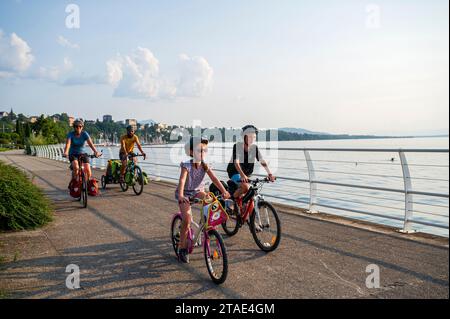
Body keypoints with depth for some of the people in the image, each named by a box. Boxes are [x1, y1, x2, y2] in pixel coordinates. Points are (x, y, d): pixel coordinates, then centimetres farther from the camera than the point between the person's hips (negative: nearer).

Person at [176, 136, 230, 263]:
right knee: (187, 220, -15)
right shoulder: (186, 165, -23)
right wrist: (180, 196, -55)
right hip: (186, 193, -4)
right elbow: (182, 181, -38)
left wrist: (224, 191, -35)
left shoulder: (205, 165, -11)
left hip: (198, 191, 4)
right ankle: (182, 248, 1)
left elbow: (214, 178, -21)